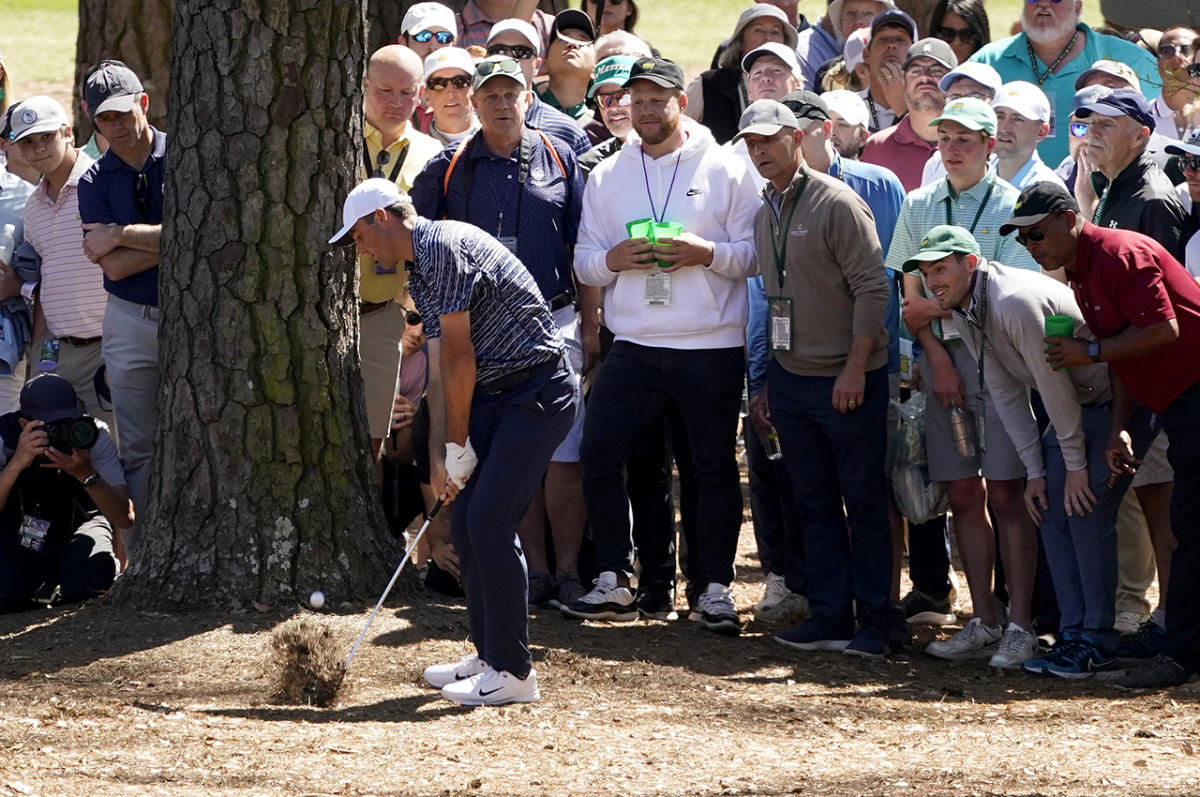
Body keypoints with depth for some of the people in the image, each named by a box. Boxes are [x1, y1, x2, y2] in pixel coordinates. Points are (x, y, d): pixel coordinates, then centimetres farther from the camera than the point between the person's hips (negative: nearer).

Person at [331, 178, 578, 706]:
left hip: (537, 393, -10)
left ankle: (514, 672, -10)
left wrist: (458, 446, -10)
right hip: (494, 395, 10)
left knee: (489, 520, -14)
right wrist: (440, 456, 10)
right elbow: (444, 367, 17)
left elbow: (459, 357, -16)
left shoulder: (442, 247, -16)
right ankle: (490, 655, 20)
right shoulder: (418, 270, 17)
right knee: (466, 523, 9)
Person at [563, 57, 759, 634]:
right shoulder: (607, 176, 11)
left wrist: (707, 254, -19)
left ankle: (713, 588, 12)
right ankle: (613, 582, 7)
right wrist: (612, 260, -11)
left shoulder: (726, 170, 1)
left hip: (712, 349, -3)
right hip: (634, 347, 3)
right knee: (598, 456, -4)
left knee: (714, 467, 3)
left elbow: (757, 254, -3)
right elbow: (584, 261, 9)